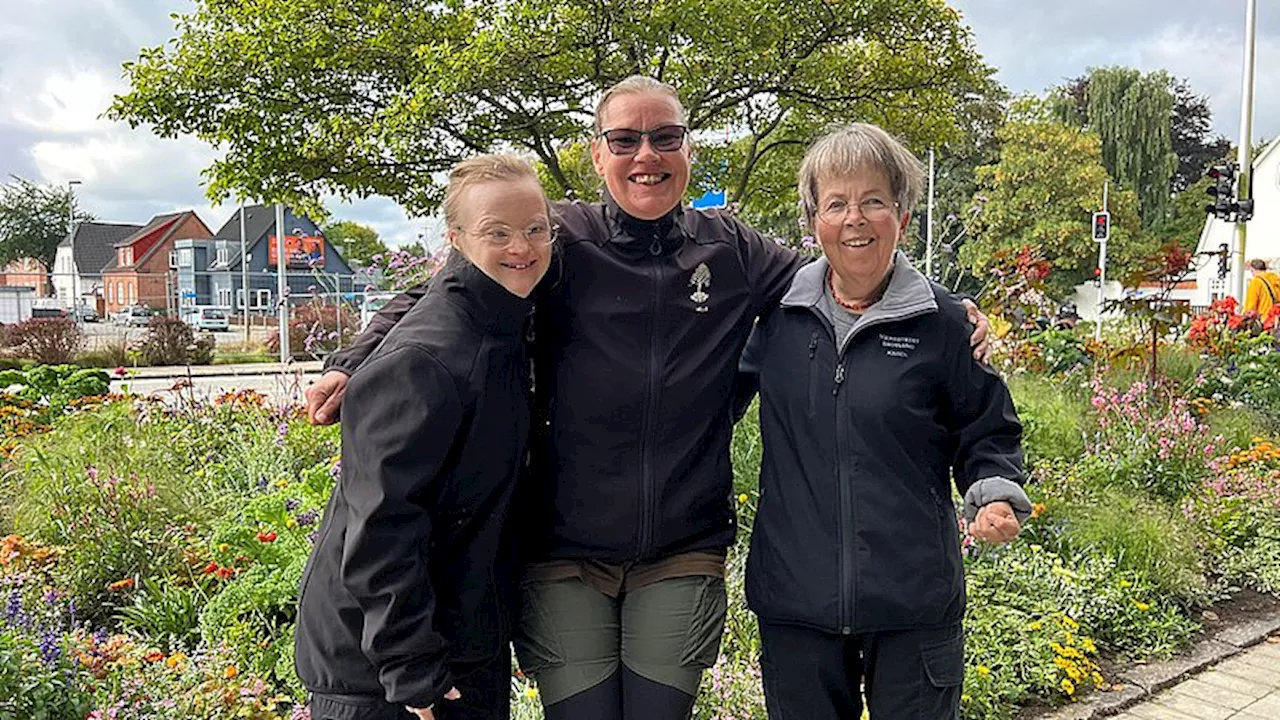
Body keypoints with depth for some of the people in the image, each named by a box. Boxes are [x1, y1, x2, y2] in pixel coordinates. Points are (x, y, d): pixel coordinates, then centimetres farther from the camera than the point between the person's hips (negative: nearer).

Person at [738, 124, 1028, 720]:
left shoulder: (942, 322, -3)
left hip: (914, 602, -1)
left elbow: (987, 431, 6)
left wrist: (996, 495, -13)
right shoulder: (778, 313, 0)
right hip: (795, 599, 2)